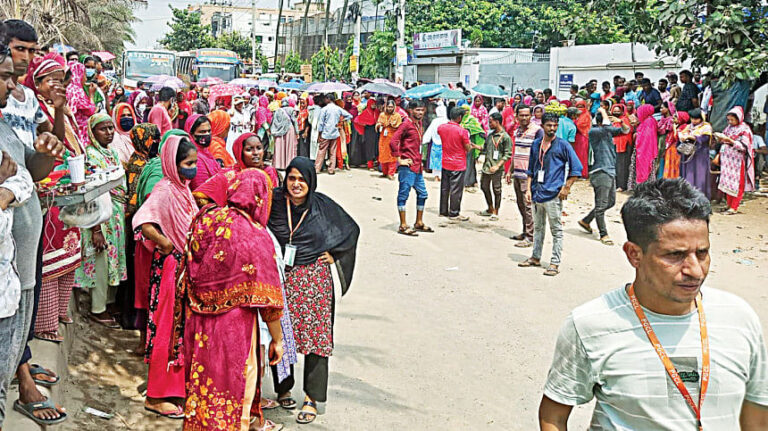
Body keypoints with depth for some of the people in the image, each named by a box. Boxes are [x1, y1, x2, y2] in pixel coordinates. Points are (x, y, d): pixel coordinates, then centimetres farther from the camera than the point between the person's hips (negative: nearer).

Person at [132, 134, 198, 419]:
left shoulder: (183, 189, 10)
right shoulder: (165, 190, -17)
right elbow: (142, 221, -32)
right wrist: (166, 245, -21)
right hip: (172, 266, -9)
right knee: (169, 328, -2)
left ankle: (178, 384, 30)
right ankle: (156, 397, 8)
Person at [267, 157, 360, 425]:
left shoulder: (323, 206, -1)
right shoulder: (274, 202, -1)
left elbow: (352, 229, 11)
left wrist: (333, 253, 4)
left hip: (314, 279, -1)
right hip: (281, 277, 1)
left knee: (315, 335, -2)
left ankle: (312, 399, 6)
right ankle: (283, 388, 26)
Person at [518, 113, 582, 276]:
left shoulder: (563, 145, -3)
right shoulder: (536, 144, 11)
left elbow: (577, 168, -3)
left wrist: (566, 188, -8)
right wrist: (529, 188, 9)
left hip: (553, 194, -6)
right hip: (537, 193, 6)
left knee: (556, 230, -1)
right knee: (537, 227, 17)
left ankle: (555, 263, 2)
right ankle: (536, 257, 29)